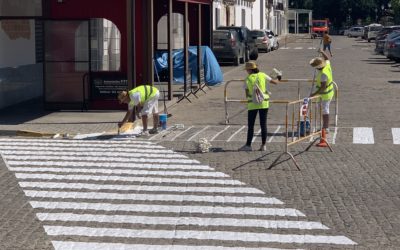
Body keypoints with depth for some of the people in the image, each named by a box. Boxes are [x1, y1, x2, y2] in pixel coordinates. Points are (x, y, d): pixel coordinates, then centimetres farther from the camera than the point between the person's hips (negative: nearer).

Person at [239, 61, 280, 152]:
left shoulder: (248, 79, 0)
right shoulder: (262, 75, 3)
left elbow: (247, 94, -1)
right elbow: (275, 82, 9)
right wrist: (278, 79, 30)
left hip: (252, 104, -2)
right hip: (264, 103, 2)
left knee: (250, 125, 4)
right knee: (263, 124, 5)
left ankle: (248, 145, 3)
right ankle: (263, 145, 6)